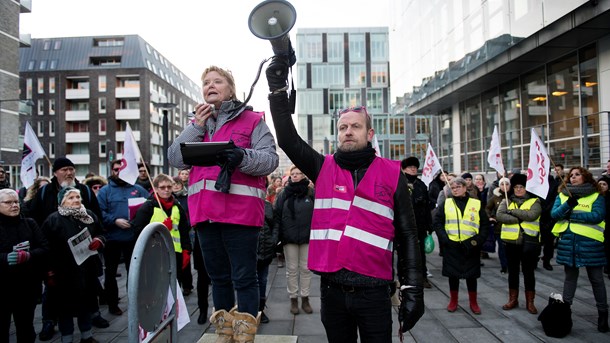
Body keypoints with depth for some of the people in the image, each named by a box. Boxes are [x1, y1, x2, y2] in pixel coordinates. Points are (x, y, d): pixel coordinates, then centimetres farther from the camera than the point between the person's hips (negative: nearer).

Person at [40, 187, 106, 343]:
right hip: (64, 271, -4)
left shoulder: (90, 215, 6)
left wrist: (98, 240, -8)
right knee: (66, 305, 7)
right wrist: (50, 272, -14)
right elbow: (47, 248, -10)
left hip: (88, 269, 5)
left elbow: (101, 234, 16)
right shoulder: (53, 220, -8)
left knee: (86, 302, 15)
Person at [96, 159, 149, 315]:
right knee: (111, 273, 11)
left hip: (133, 237, 1)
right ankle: (112, 304, 25)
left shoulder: (138, 189, 6)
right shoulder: (105, 191, 0)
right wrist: (115, 221, -20)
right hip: (111, 238, -1)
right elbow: (100, 212, -9)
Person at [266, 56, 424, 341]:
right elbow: (288, 139, -5)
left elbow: (407, 235, 1)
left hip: (374, 291, -2)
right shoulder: (324, 168, 6)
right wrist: (278, 88, -12)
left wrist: (413, 289, -4)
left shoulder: (392, 174, 1)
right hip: (332, 288, 2)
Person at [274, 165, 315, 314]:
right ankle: (293, 299, 18)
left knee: (306, 268, 8)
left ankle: (305, 299, 19)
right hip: (289, 238, 1)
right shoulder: (284, 194, 3)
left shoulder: (311, 193, 1)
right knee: (292, 269, 7)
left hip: (307, 237, 0)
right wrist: (277, 235, -5)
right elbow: (277, 216, 2)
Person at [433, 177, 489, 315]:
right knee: (453, 275, 8)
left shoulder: (476, 204, 4)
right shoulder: (446, 204, 5)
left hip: (471, 247, 0)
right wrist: (444, 239, -9)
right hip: (451, 246, 0)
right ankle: (453, 301, 23)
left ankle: (473, 302, 23)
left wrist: (478, 240, -7)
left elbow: (485, 224, 5)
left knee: (472, 275, 8)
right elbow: (437, 222, 1)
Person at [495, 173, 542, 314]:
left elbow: (532, 215, -18)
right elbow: (499, 216, -9)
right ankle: (513, 299, 24)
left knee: (528, 272, 6)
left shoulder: (535, 201, 2)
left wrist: (512, 211, -13)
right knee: (513, 271, 12)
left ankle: (530, 302, 18)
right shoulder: (506, 201, 7)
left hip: (529, 242, -2)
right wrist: (518, 219, -16)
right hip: (511, 241, 2)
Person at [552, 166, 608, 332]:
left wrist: (572, 215, -15)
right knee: (570, 276, 14)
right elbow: (554, 214, -1)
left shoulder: (596, 196, 0)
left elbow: (598, 216, -14)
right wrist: (568, 204, -17)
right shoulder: (562, 195, 11)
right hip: (567, 241, 3)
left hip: (590, 242, -3)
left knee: (596, 278, 5)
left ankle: (602, 314, 15)